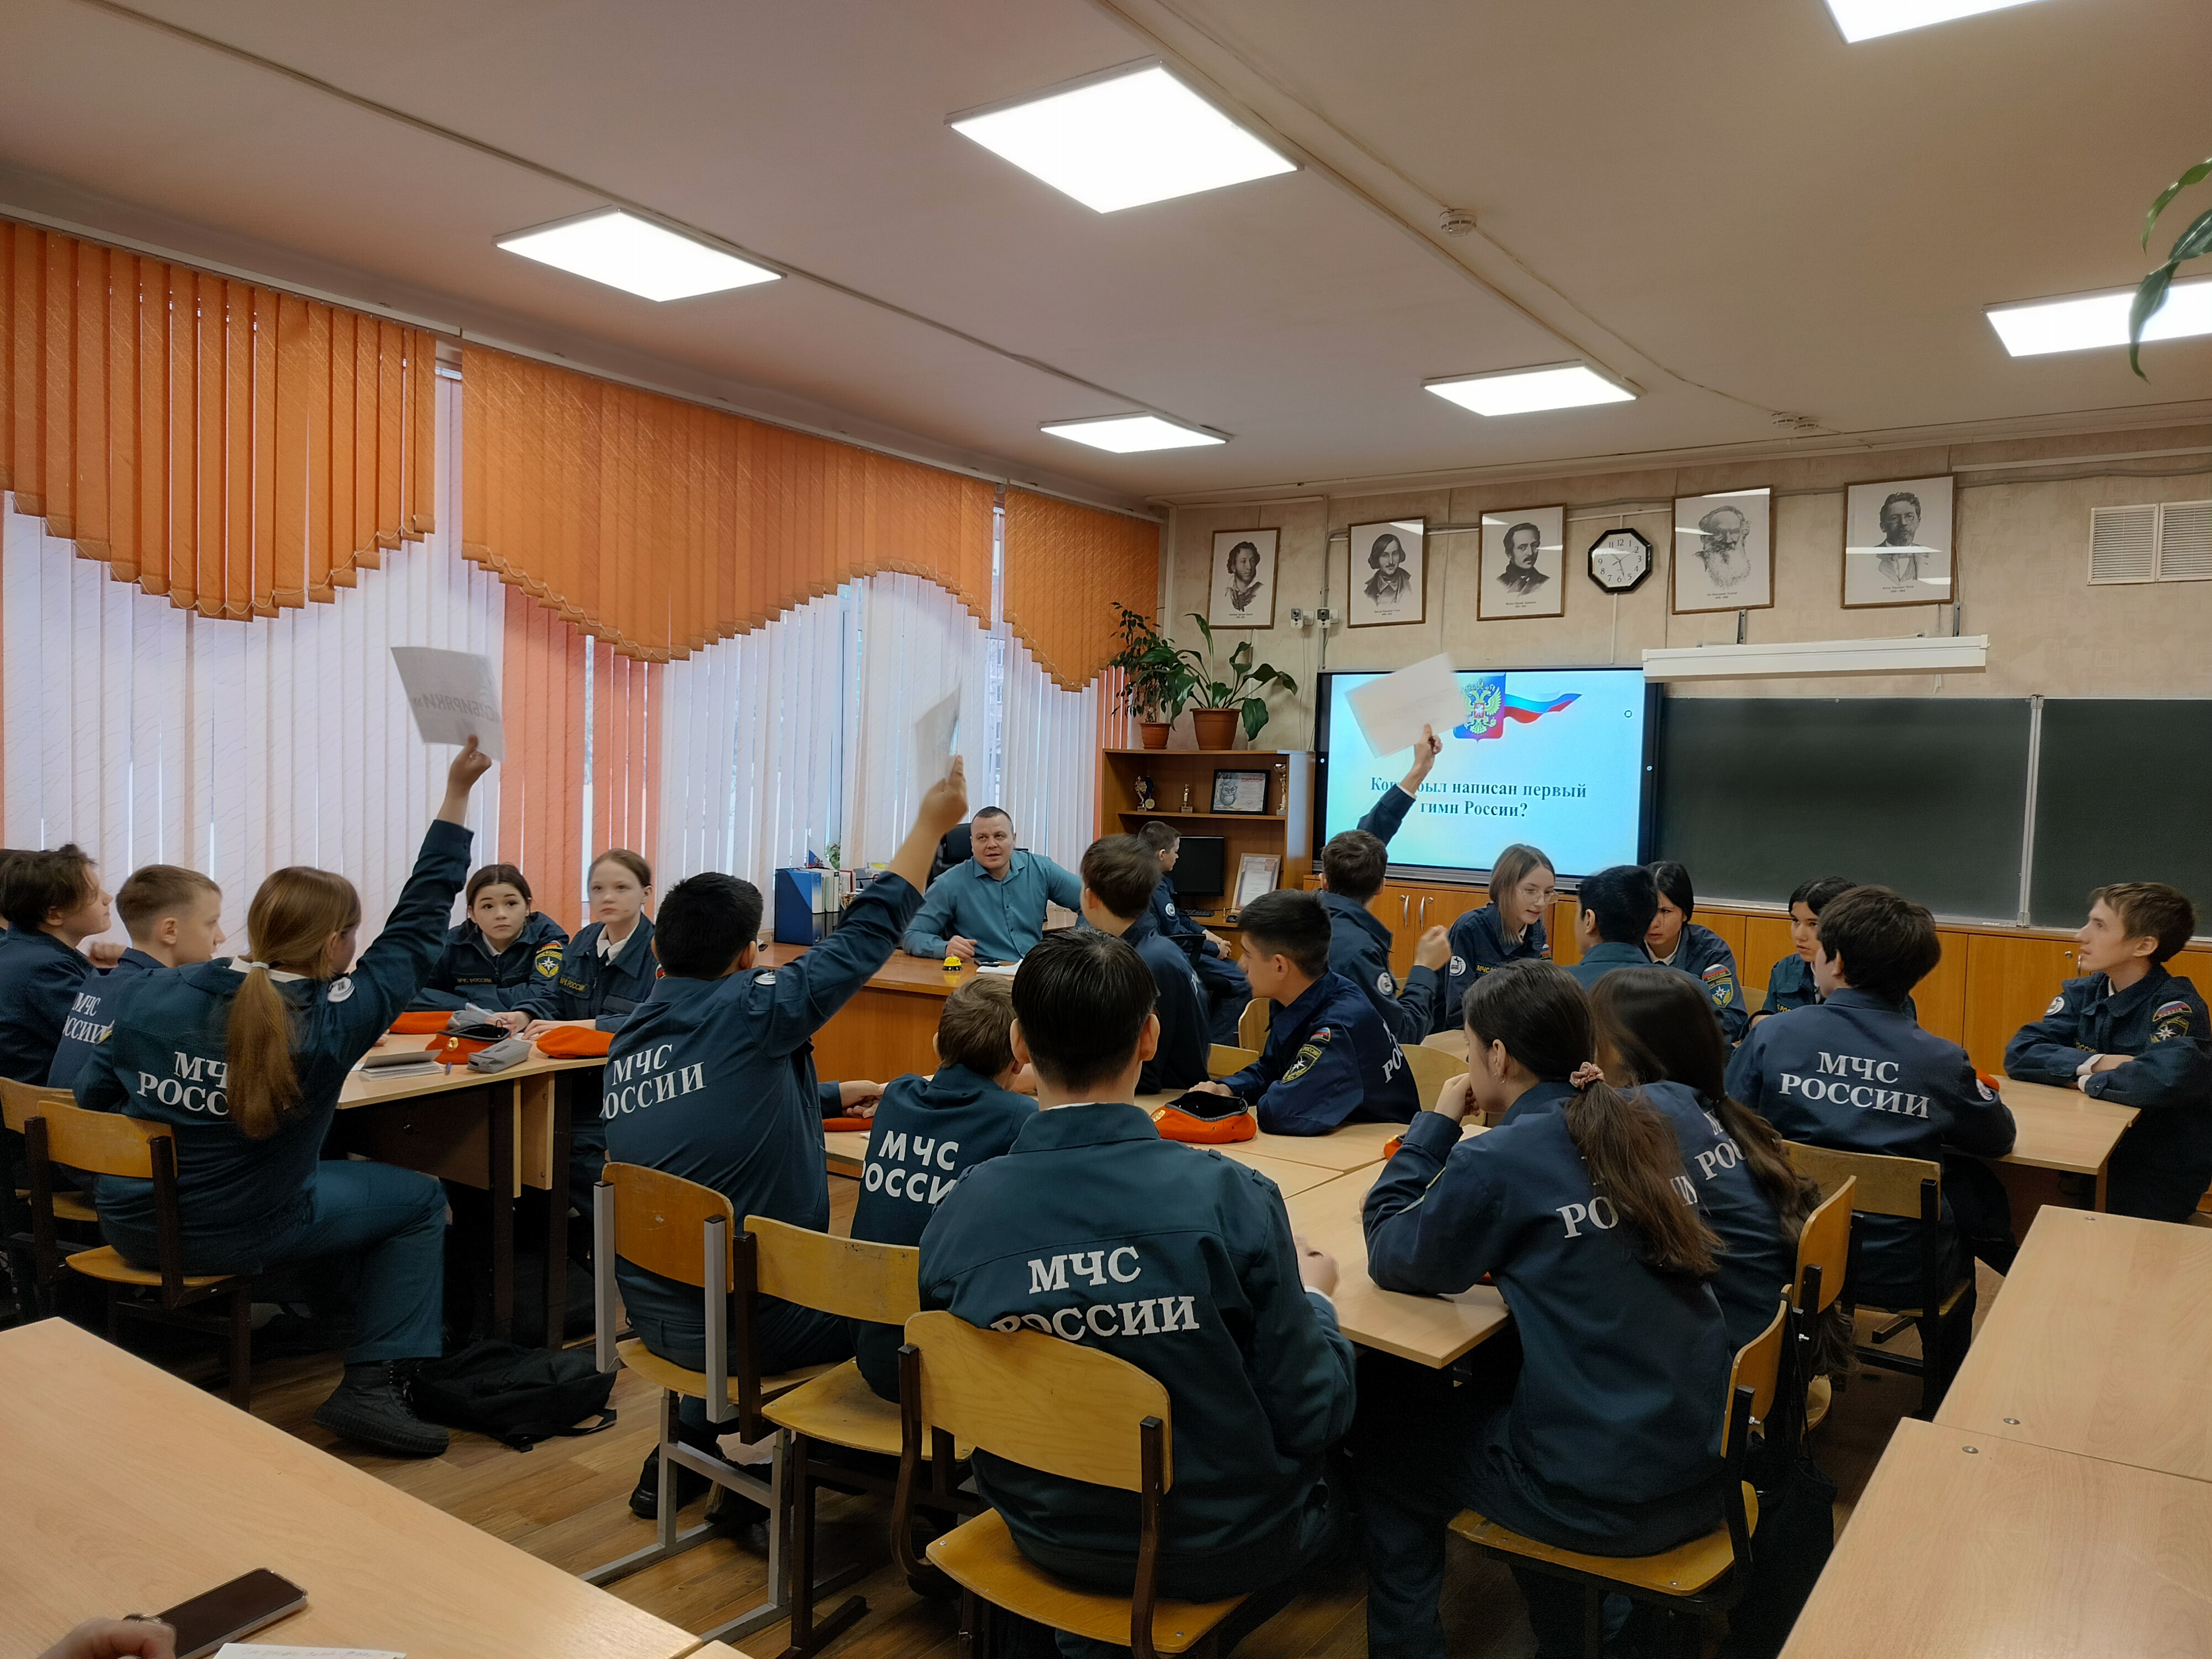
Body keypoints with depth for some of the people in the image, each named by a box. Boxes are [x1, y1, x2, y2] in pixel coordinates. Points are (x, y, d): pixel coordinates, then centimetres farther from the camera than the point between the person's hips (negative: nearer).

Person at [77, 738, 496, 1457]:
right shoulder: (336, 1020, -17)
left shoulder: (148, 994, -5)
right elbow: (418, 923, -10)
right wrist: (456, 793, -8)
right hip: (235, 1235, -6)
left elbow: (93, 1094, 7)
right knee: (421, 1198, 11)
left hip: (130, 1224, 6)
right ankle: (371, 1384, 2)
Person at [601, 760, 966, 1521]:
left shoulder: (630, 1036, 3)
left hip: (652, 1309, 8)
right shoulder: (745, 1009, -18)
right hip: (749, 1316, -7)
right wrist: (930, 824, -4)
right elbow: (862, 942, -13)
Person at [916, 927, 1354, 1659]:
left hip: (1044, 1534, 4)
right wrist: (1314, 1295, 1)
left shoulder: (957, 1214, -17)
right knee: (1331, 1491, 28)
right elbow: (1310, 1418, -17)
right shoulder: (1230, 1198, -26)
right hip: (1214, 1547, -3)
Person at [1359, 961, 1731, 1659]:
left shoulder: (1498, 1161, -18)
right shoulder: (1643, 1128, 2)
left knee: (1384, 1442, 16)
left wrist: (1437, 1123, -1)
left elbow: (1391, 1257, -5)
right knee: (1487, 1385, 32)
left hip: (1600, 1499, -6)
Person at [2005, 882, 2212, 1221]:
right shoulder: (2083, 993, 3)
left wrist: (2088, 1081, -18)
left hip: (2161, 1179, -5)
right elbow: (2019, 1054, -8)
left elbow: (2162, 1079, -35)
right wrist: (2094, 1063, -21)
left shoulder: (2176, 1006, -15)